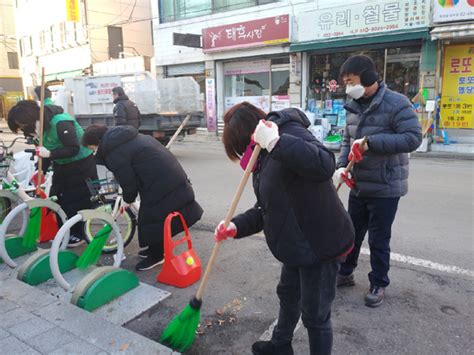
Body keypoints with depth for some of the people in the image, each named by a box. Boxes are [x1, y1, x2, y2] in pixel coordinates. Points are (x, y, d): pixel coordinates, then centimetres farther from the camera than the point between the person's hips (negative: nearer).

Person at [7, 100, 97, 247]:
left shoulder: (61, 122, -28)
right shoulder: (42, 123, -2)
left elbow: (74, 149, -30)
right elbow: (47, 149, 6)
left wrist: (50, 154, -37)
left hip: (80, 165, -8)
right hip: (61, 165, 9)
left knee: (78, 201, -1)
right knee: (57, 199, 11)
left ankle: (78, 234, 15)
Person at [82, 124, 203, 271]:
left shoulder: (114, 153, -12)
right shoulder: (128, 136, 17)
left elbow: (129, 183, -10)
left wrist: (128, 199, 11)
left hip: (161, 186, -10)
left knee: (151, 219, 5)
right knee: (155, 217, 22)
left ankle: (156, 255, 20)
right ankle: (156, 249, 37)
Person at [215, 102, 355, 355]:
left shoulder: (290, 132, -19)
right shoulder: (264, 159, 10)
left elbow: (324, 165, -38)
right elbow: (265, 209, 11)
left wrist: (275, 142, -38)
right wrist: (236, 226, -3)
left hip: (321, 242, -10)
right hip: (297, 243, 10)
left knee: (315, 314, 6)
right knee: (288, 295, 28)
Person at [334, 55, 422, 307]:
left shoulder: (396, 103, -15)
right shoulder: (354, 107, 7)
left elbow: (413, 138, -22)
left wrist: (371, 142, -29)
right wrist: (341, 165, -5)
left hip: (385, 187, -6)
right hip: (358, 185, 6)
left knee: (378, 240, 6)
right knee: (351, 234, 18)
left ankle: (378, 284, 27)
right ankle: (344, 273, 37)